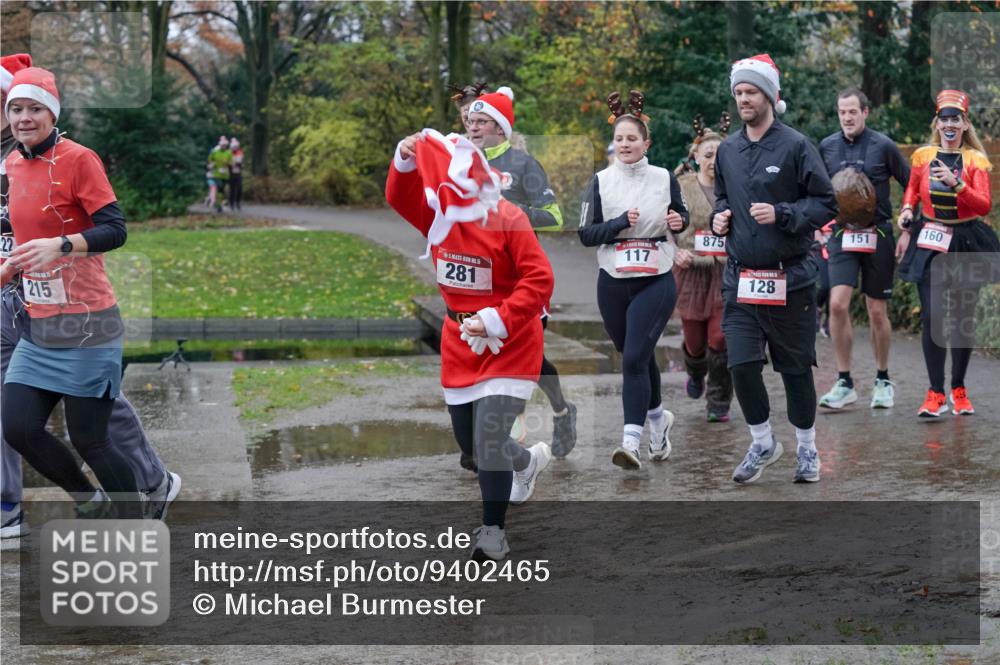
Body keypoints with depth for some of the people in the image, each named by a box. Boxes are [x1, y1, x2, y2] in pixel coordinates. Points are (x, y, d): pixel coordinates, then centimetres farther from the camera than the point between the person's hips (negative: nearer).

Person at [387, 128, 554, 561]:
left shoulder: (508, 221, -19)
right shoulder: (436, 212, -1)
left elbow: (539, 281, -20)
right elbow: (400, 197, -15)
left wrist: (497, 321, -26)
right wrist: (405, 163, -33)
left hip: (509, 345, -7)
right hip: (460, 346, 7)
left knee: (489, 439, -14)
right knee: (469, 442, 16)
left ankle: (494, 532, 2)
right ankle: (529, 461, 48)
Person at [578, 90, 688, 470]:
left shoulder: (664, 179, 2)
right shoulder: (600, 182, 2)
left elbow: (681, 216, 18)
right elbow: (585, 234, -2)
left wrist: (678, 222, -5)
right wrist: (621, 223, -17)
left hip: (656, 282, -2)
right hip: (613, 283, 2)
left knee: (635, 359, -15)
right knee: (637, 358, 16)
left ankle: (631, 440, -18)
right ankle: (658, 418, 40)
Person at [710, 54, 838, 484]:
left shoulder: (795, 146, -7)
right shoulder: (727, 150, 9)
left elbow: (826, 204, -7)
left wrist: (781, 214, -19)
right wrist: (720, 215, 4)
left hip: (789, 279, -4)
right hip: (741, 279, 4)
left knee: (795, 368, 5)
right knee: (741, 365, -3)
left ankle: (807, 448, 21)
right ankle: (763, 444, 17)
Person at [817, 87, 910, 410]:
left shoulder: (884, 146, -3)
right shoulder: (827, 147, 6)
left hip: (878, 235, -2)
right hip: (842, 235, 2)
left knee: (877, 311, 5)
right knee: (838, 304, -13)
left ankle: (882, 380, 21)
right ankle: (844, 383, -4)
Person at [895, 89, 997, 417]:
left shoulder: (975, 159, -4)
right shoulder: (922, 156, 2)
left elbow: (984, 205, -14)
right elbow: (912, 191, 19)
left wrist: (956, 184, -28)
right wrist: (906, 226, 7)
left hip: (966, 243, 0)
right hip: (930, 242, 1)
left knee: (963, 318, 7)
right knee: (932, 317, -9)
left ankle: (959, 389, 21)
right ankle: (935, 393, -5)